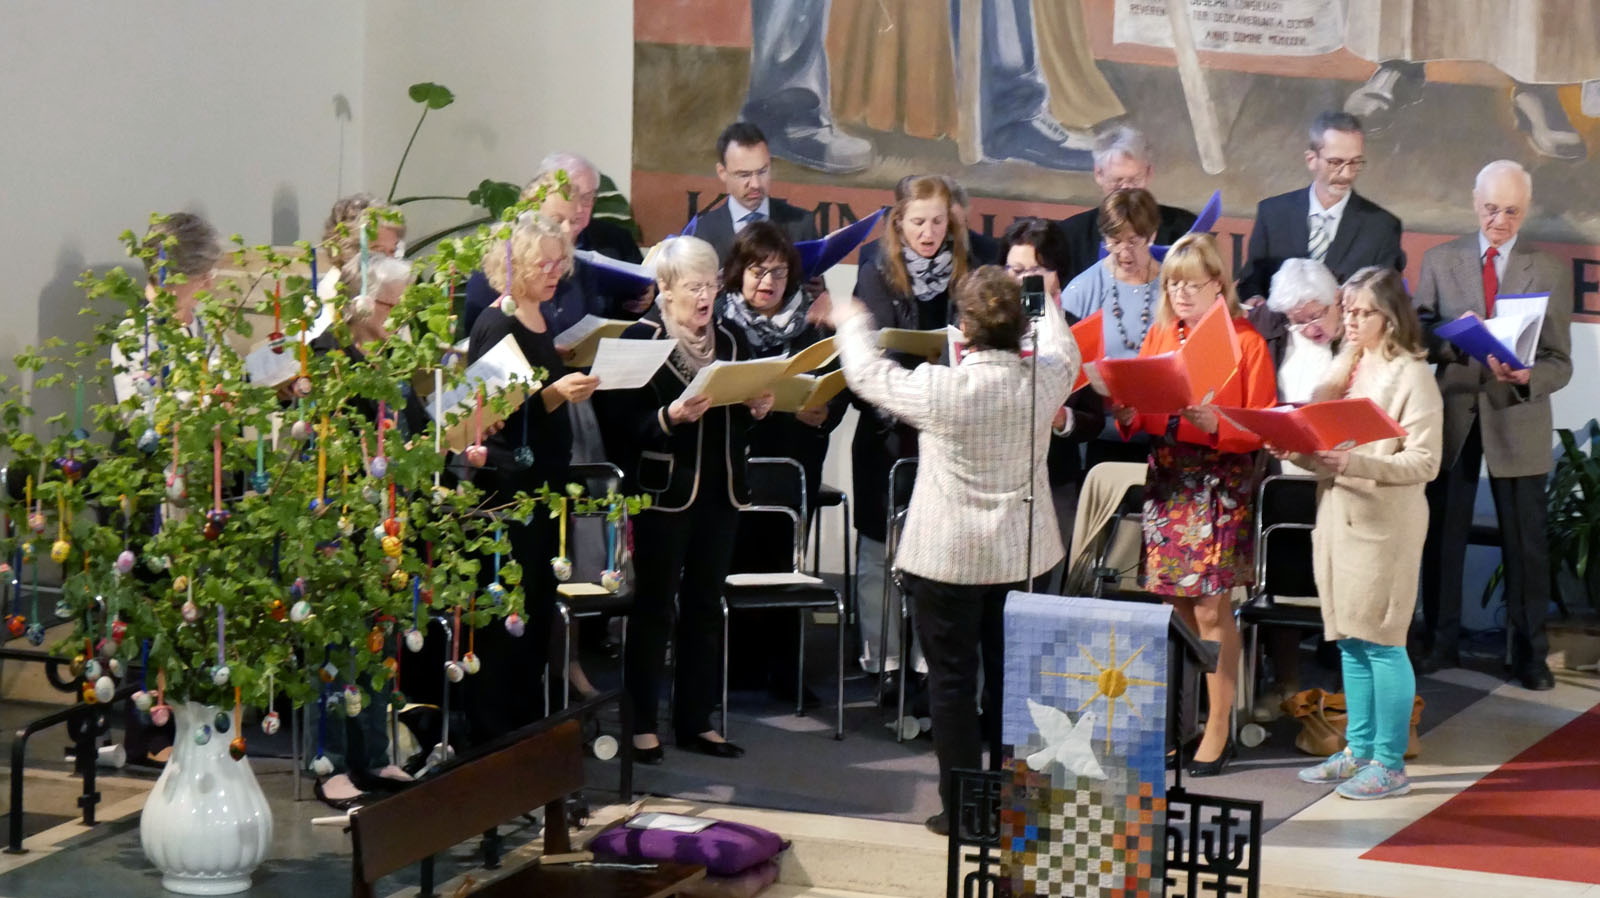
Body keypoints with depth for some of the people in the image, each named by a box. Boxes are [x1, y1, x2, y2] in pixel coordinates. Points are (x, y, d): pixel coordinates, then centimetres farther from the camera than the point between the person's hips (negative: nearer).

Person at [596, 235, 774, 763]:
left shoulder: (729, 340, 11)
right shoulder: (641, 339, -7)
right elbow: (621, 424, -13)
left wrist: (758, 409, -1)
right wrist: (669, 418, -28)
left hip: (720, 492, 6)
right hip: (664, 492, -6)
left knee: (706, 606, 10)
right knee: (654, 606, 1)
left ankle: (696, 720, 18)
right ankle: (643, 724, 8)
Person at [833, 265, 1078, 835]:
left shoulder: (941, 389, -20)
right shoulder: (1045, 380, -9)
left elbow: (868, 375, -3)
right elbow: (1063, 352, 16)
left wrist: (852, 324, 18)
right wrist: (1045, 300, 35)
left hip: (948, 557, -4)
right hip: (1022, 554, 4)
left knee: (952, 681, 6)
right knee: (1011, 677, 14)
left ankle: (962, 807, 10)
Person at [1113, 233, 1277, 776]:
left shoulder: (1246, 343, -4)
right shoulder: (1160, 335, 11)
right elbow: (1145, 412, 15)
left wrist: (1216, 425, -24)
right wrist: (1128, 415, -7)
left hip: (1222, 482, -5)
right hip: (1167, 477, 5)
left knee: (1210, 610, -4)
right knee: (1174, 606, 6)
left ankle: (1218, 730, 4)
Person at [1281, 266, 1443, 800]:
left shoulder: (1411, 375, -9)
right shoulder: (1345, 368, 14)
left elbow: (1424, 462, -15)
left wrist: (1354, 463, -26)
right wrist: (1299, 451, -4)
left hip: (1385, 523, -7)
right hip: (1338, 515, 7)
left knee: (1381, 642, -4)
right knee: (1349, 641, 12)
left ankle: (1390, 764, 3)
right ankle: (1359, 750, 21)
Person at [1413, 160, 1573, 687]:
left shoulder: (1550, 271, 3)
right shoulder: (1440, 262, 6)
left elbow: (1560, 363, -1)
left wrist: (1528, 378, -23)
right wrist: (1452, 337, -17)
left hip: (1518, 421, -1)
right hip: (1452, 414, 1)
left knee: (1525, 542, 2)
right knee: (1442, 535, 6)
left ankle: (1530, 654, 12)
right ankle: (1441, 643, 19)